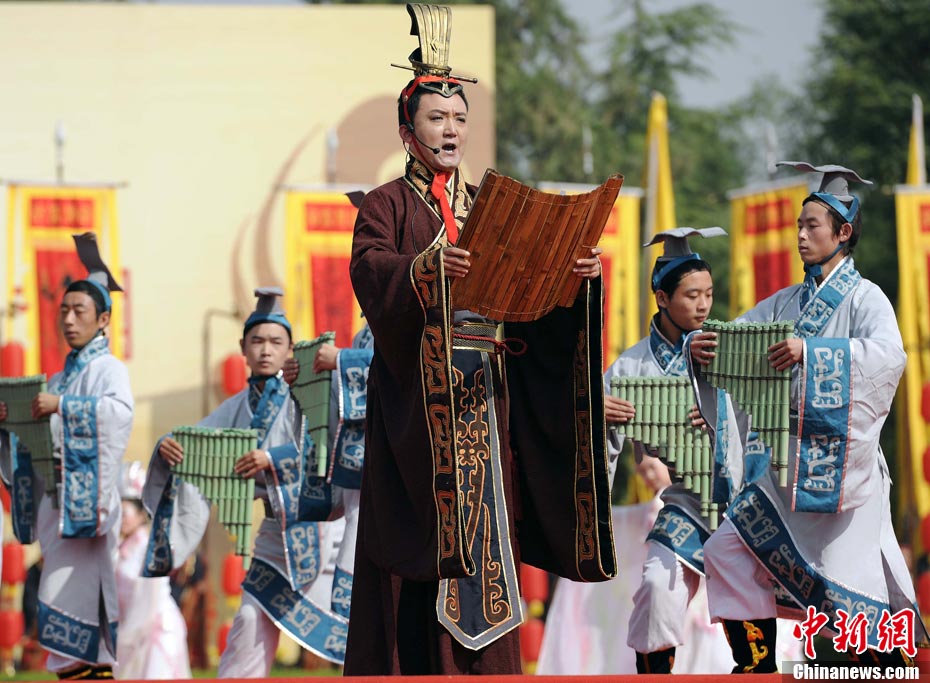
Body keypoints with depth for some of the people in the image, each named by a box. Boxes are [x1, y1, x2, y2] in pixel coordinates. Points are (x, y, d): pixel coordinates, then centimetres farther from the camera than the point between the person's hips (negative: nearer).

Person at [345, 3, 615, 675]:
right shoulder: (387, 205, 4)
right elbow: (369, 270, -16)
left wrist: (579, 274, -12)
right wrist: (428, 267, -34)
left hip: (486, 395, 4)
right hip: (417, 390, -4)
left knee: (485, 531, 2)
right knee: (420, 527, -7)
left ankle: (484, 669, 4)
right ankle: (410, 668, -5)